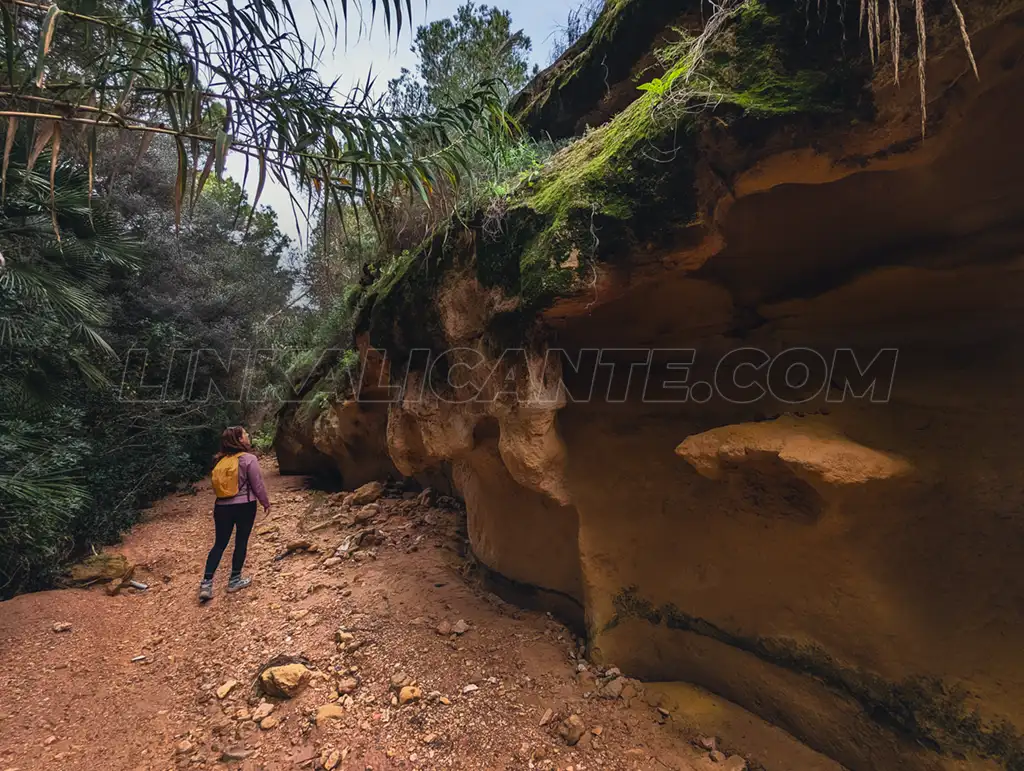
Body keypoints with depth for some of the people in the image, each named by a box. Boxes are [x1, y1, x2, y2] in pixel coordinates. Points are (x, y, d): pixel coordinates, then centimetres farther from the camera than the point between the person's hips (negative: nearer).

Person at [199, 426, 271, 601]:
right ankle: (234, 580, 18)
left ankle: (206, 583, 8)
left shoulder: (220, 460, 3)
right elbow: (258, 485, -10)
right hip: (244, 506, -5)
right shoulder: (249, 459, -14)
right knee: (241, 542, 9)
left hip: (222, 506, 5)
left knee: (219, 544, 12)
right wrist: (266, 503, 2)